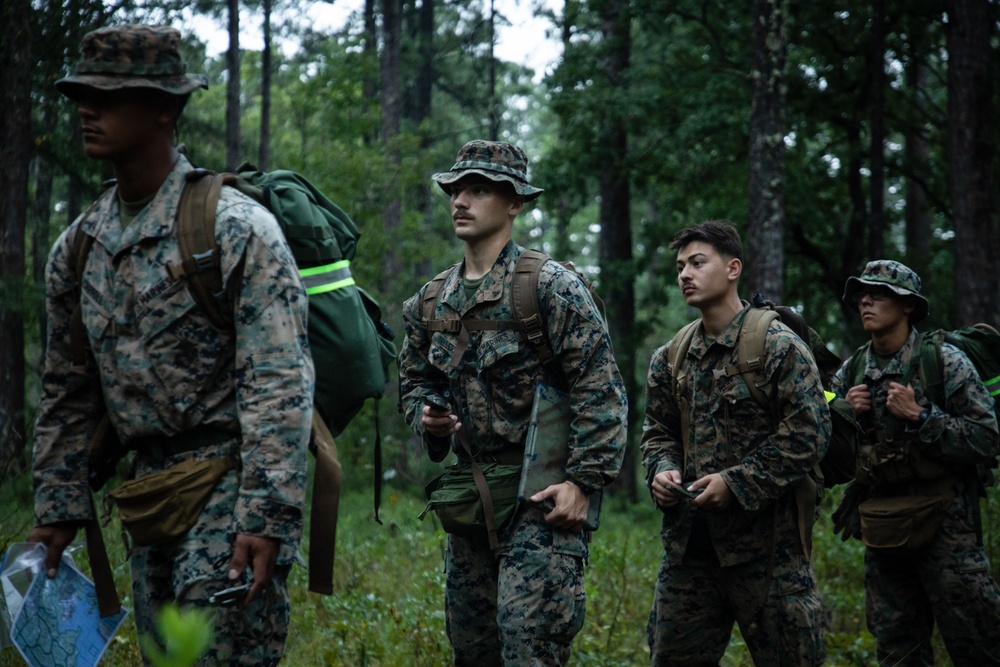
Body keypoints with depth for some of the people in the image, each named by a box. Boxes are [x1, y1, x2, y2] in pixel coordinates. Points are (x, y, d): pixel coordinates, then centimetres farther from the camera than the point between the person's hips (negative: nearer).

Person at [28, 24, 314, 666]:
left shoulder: (237, 227, -12)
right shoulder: (77, 247, 9)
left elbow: (281, 383, -17)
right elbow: (67, 390, 18)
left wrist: (268, 518, -24)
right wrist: (58, 508, 14)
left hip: (233, 472, -7)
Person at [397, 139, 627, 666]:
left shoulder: (550, 286, -9)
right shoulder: (431, 303, 10)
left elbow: (600, 389, -12)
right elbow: (413, 380, 23)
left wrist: (585, 480, -19)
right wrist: (427, 418, 0)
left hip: (543, 496, -7)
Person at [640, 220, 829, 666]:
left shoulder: (778, 346, -6)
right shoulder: (670, 358, 12)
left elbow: (808, 433, -11)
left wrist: (737, 483, -16)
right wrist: (661, 470, -3)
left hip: (764, 540, -6)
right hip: (688, 541, 6)